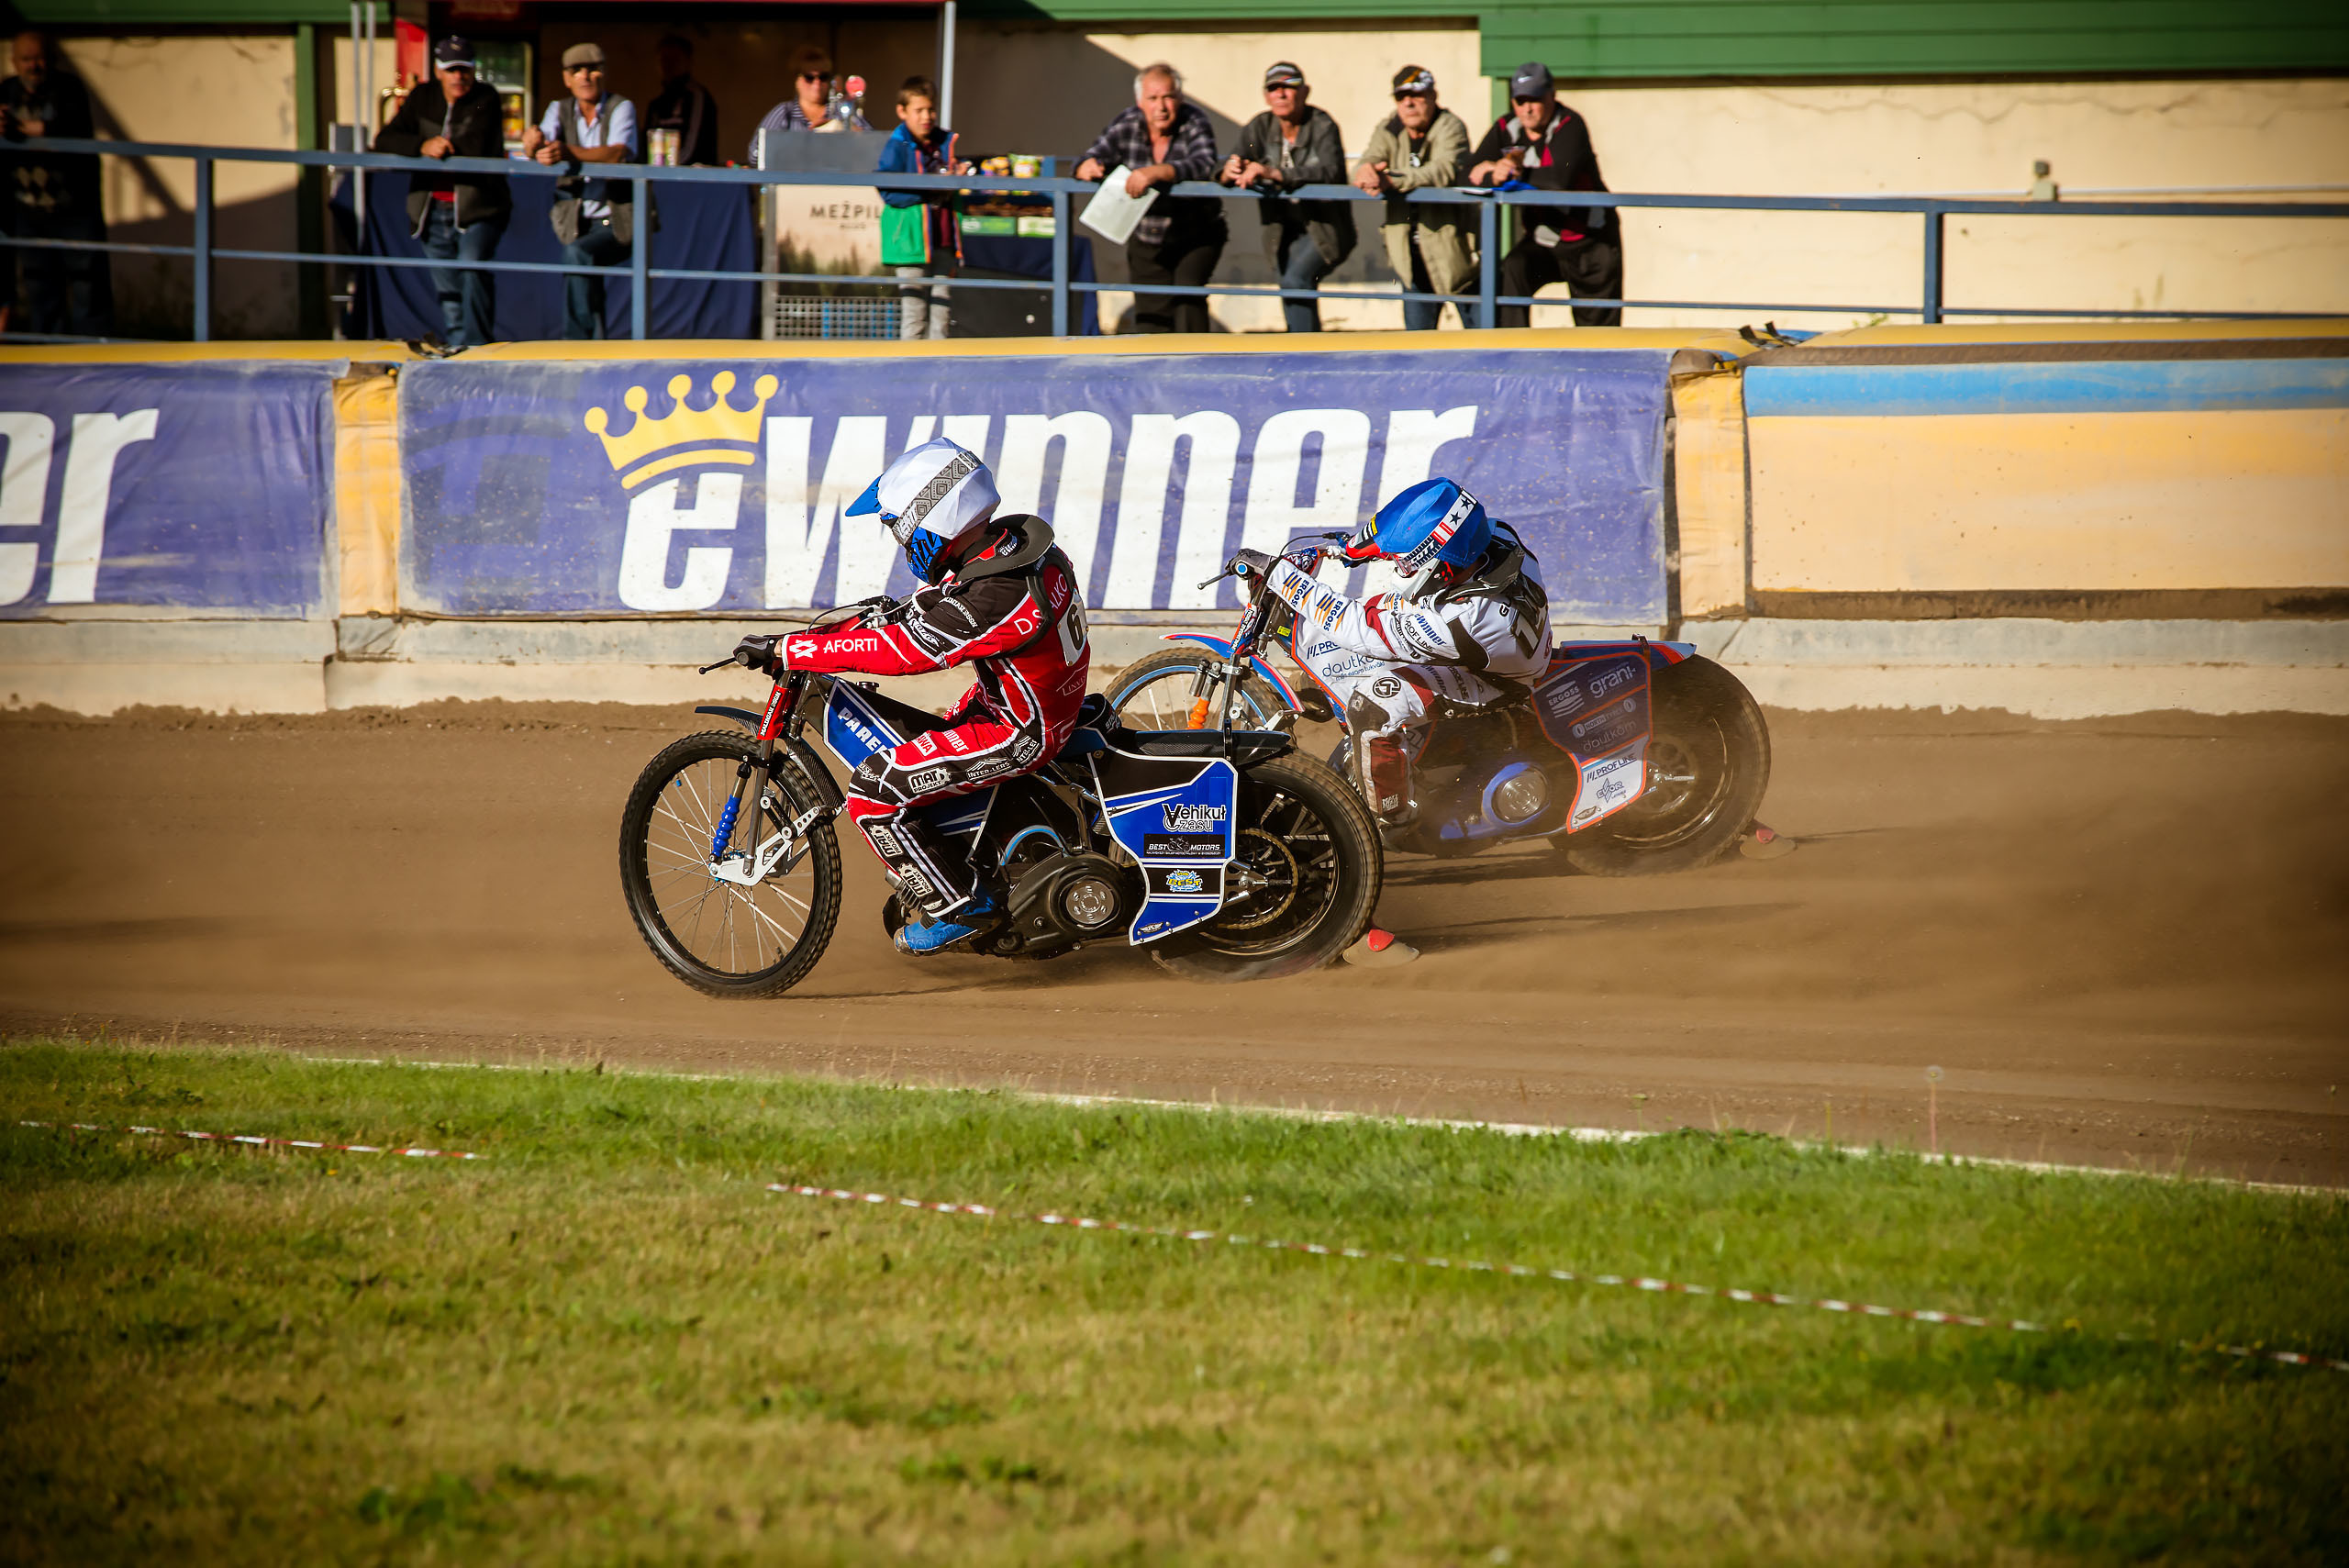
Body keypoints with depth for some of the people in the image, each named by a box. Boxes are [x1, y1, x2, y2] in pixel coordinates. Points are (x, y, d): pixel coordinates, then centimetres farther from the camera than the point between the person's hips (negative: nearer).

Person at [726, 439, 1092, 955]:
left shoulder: (996, 596, -31)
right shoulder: (1008, 545, 0)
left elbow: (900, 650, -27)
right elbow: (913, 617, 9)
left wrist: (786, 651, -22)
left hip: (1018, 732, -10)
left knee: (873, 794, -14)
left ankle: (964, 906, -3)